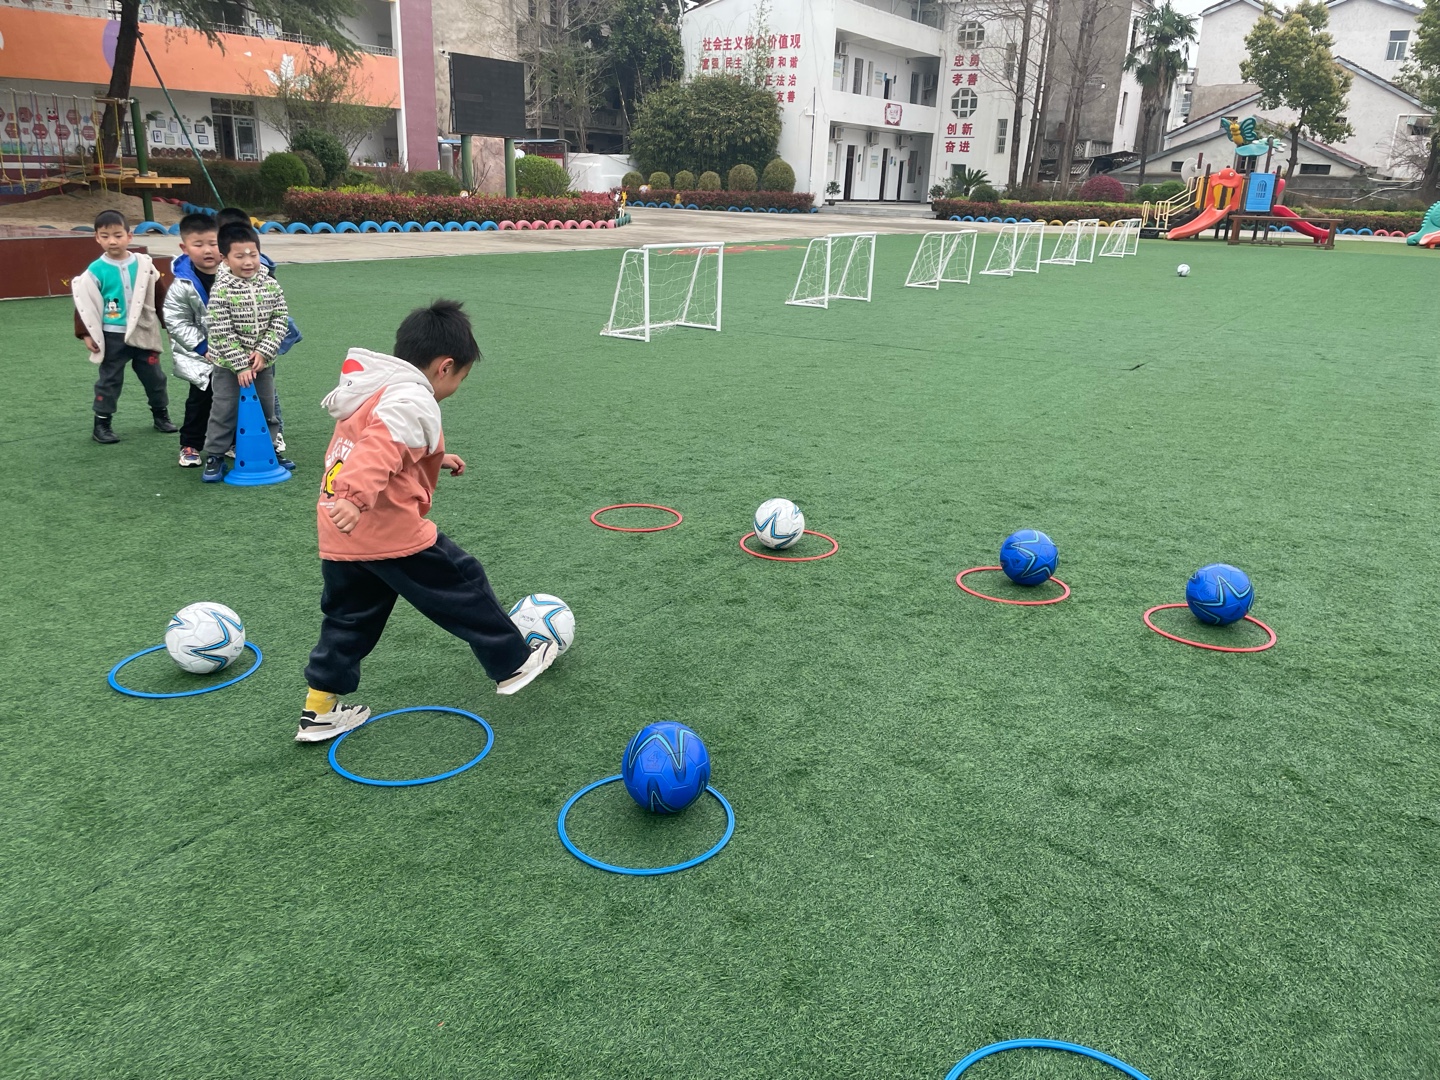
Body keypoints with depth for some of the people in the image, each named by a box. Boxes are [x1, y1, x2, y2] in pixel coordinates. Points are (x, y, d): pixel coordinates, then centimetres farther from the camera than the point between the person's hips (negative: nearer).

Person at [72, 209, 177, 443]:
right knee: (109, 380, 6)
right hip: (113, 336, -2)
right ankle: (102, 424, 13)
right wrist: (86, 334, -8)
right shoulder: (96, 271, -9)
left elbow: (161, 297, 6)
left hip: (143, 334, 2)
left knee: (154, 376, 13)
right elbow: (85, 304, -5)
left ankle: (161, 415, 30)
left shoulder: (144, 265, -2)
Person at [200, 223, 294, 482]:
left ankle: (270, 449, 32)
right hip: (228, 365, -4)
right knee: (224, 411, 3)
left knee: (267, 409, 16)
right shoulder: (221, 291, -16)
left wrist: (263, 352, -14)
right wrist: (241, 365, -19)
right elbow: (221, 333, -17)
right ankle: (214, 457, 14)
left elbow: (280, 320, -4)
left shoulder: (271, 285, -4)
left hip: (263, 362, 4)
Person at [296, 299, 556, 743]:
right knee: (464, 585, 8)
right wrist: (358, 496, -45)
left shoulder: (368, 390, 17)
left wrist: (434, 459, 35)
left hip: (339, 538, 9)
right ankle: (513, 664, 22)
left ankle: (319, 711, 22)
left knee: (348, 620, 19)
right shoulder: (411, 401, -15)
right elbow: (379, 449, -33)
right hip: (391, 533, -9)